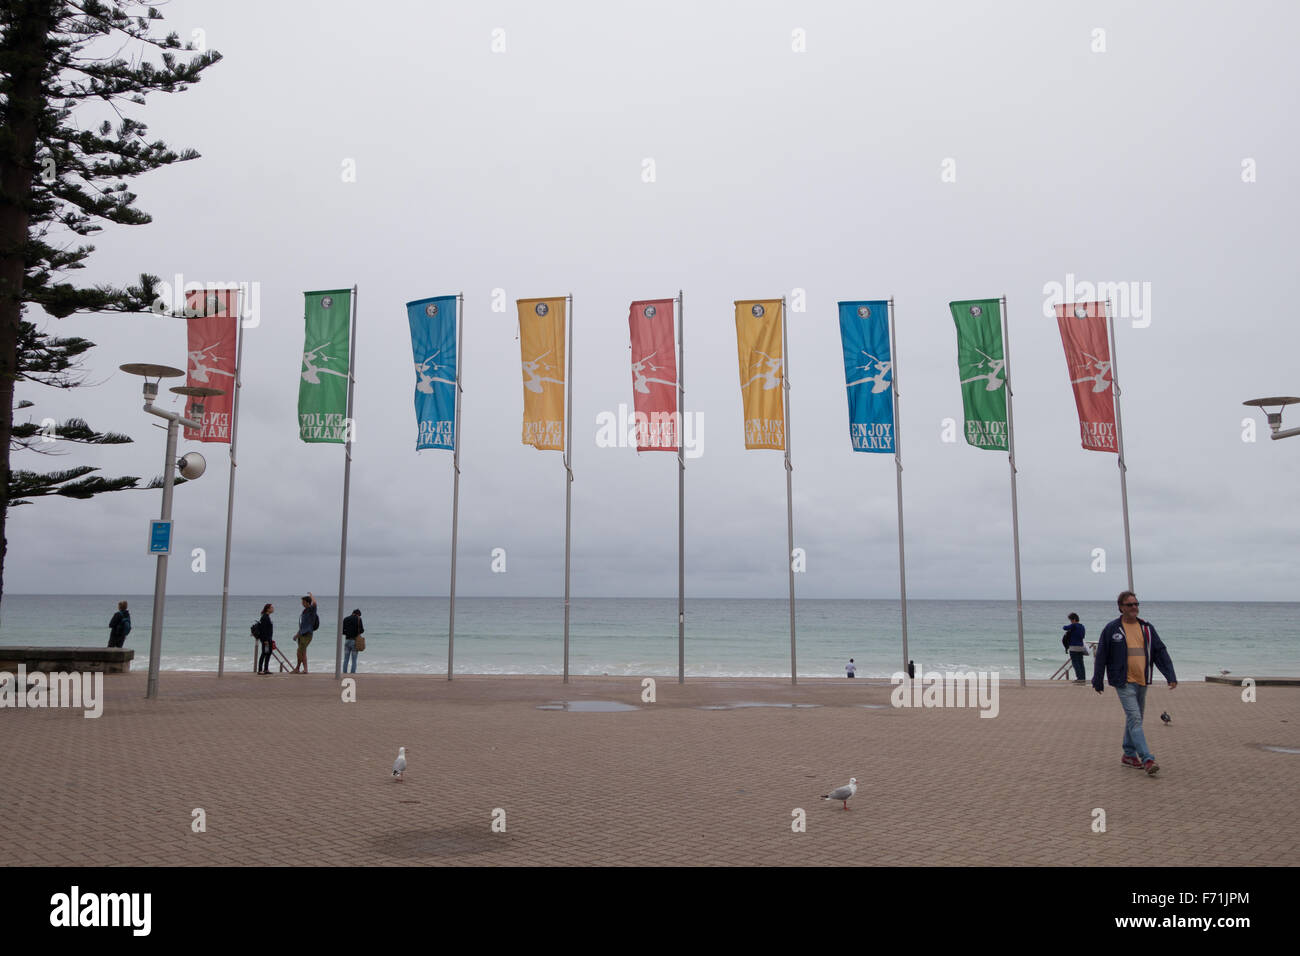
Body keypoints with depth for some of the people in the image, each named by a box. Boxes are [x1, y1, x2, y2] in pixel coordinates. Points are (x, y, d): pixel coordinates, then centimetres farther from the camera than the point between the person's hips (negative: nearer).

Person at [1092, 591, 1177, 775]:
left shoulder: (1147, 628, 8)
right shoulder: (1111, 629, -4)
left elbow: (1160, 652, 6)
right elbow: (1101, 656, 1)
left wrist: (1171, 676, -5)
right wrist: (1097, 682, 3)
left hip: (1142, 682, 6)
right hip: (1124, 682, -6)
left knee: (1135, 718, 14)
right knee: (1135, 719, -13)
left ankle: (1129, 755, 26)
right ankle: (1147, 759, -17)